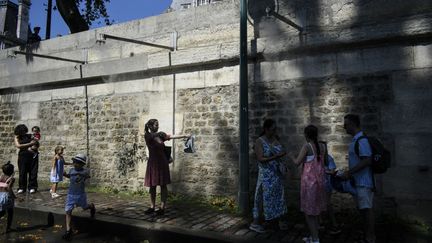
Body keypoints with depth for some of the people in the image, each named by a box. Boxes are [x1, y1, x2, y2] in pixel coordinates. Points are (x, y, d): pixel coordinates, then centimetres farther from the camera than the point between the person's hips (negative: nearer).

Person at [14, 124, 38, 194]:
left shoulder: (30, 136, 9)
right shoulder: (17, 137, 5)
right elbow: (18, 146, -8)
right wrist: (29, 144, -12)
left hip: (32, 155, 1)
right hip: (23, 155, -1)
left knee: (33, 172, 0)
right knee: (22, 172, 1)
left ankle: (32, 187, 9)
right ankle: (22, 188, 13)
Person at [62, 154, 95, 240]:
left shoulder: (85, 172, -13)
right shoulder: (71, 170, -4)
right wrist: (65, 174, 0)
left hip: (81, 195, -2)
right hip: (71, 194, 2)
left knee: (85, 207, 18)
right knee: (68, 211, -4)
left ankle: (92, 207, 55)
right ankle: (68, 230, 4)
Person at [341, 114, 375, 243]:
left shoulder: (362, 140, -17)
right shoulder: (355, 140, 14)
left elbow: (367, 161, -25)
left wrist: (350, 172, -23)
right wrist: (349, 171, 16)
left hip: (364, 182, -10)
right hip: (358, 182, 10)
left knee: (367, 210, -1)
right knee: (363, 210, 16)